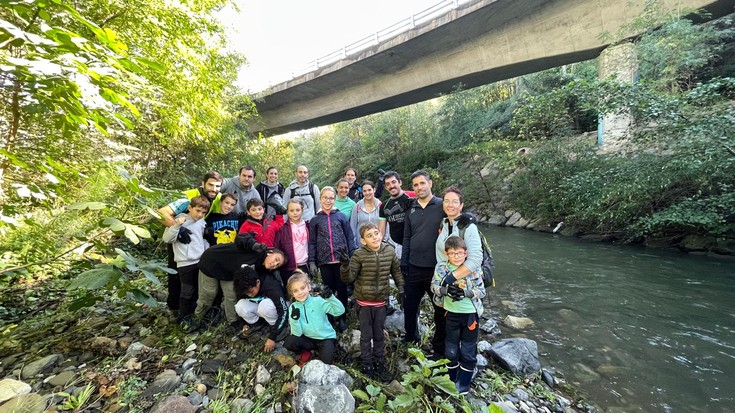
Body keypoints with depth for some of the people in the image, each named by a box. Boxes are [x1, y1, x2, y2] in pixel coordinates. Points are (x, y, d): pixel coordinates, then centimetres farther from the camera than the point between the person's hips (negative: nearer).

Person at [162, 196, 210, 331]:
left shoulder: (202, 223, 5)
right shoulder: (179, 220, -7)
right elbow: (167, 239, -13)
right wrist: (177, 225, -25)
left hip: (201, 261, 5)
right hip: (185, 263, -5)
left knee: (198, 290, 17)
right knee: (187, 292, 2)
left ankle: (193, 312, 38)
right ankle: (184, 318, 20)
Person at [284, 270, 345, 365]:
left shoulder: (318, 301, -17)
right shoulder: (293, 308, -9)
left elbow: (340, 311, -25)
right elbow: (297, 333, -13)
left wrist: (331, 297, -41)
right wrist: (294, 319, -32)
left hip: (326, 338, -3)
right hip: (308, 339, 3)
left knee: (325, 360, -25)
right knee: (289, 342, -20)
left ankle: (330, 348, 9)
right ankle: (305, 353, 9)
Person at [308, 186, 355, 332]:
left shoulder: (341, 216, 4)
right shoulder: (315, 220, 7)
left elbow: (349, 238, 3)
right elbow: (312, 242, 7)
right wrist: (311, 261, -1)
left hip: (341, 259, 0)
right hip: (324, 261, 1)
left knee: (342, 289, 8)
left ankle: (342, 318, 24)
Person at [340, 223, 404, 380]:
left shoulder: (390, 251, -9)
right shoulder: (359, 255, -18)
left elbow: (396, 271, 7)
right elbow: (348, 279, -18)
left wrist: (401, 289, 6)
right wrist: (345, 266, -36)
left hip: (381, 301, 2)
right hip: (364, 302, -2)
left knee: (379, 334, 18)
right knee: (366, 335, 14)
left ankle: (379, 363, 37)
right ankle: (367, 365, 34)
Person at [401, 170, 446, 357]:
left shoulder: (442, 205, -7)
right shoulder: (411, 209, 6)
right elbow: (407, 237, 10)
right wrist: (403, 262, 7)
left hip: (437, 268, -4)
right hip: (414, 267, 4)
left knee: (440, 310, 13)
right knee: (409, 306, 18)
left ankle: (439, 348, 33)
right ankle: (410, 339, 42)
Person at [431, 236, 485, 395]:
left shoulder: (472, 269, -14)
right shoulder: (441, 268, -11)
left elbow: (481, 291, -11)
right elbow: (434, 286, -8)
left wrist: (465, 293, -27)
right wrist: (447, 290, -27)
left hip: (471, 314, -1)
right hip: (452, 314, 1)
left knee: (468, 351, 13)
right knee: (451, 349, 16)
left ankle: (463, 384, 33)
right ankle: (451, 379, 39)